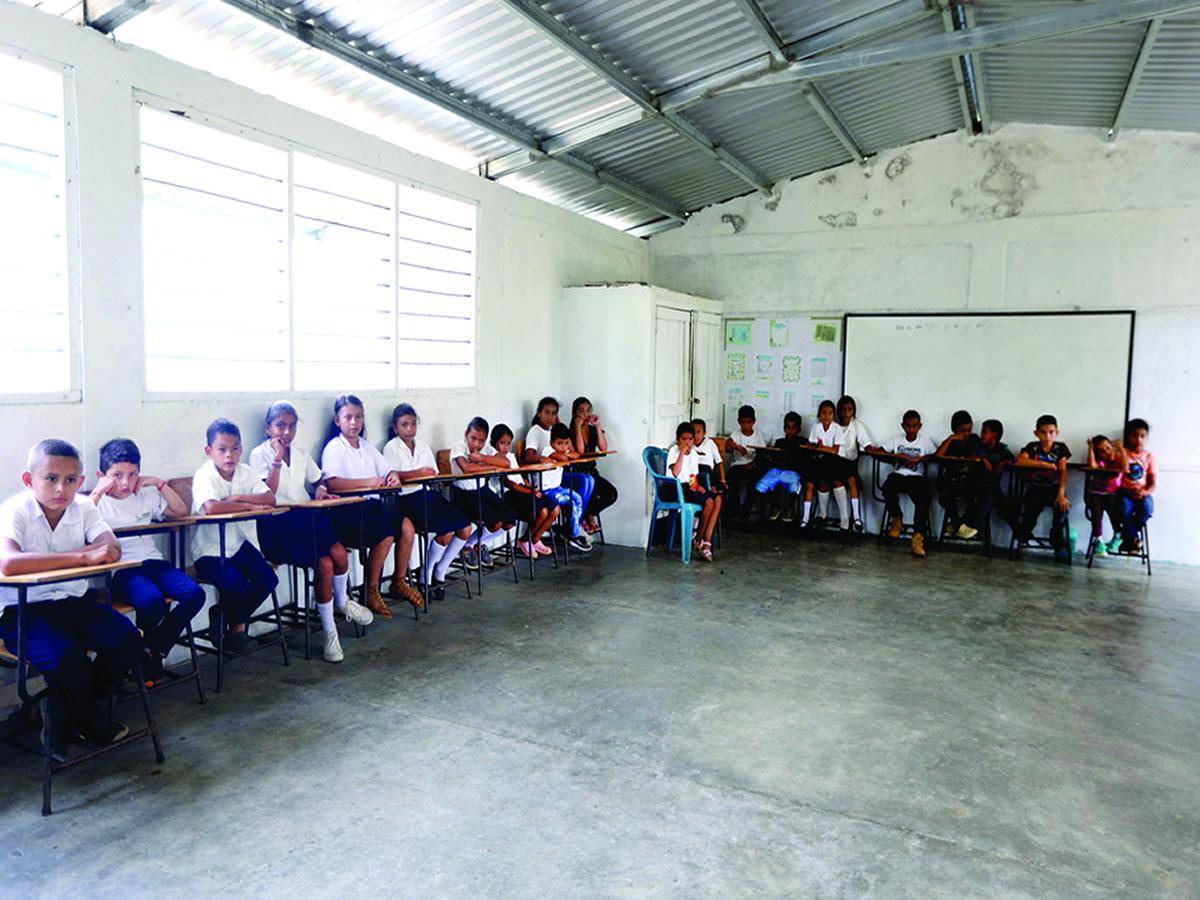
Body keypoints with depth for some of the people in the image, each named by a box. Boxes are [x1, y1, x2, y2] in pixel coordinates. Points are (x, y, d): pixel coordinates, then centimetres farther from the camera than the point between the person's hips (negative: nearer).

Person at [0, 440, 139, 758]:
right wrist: (82, 556, -36)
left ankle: (68, 719, 9)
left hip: (73, 600, 5)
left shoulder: (83, 507, -2)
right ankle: (89, 724, 2)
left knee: (127, 640, -14)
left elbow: (111, 549, -16)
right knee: (64, 655, -29)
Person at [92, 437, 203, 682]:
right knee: (152, 600, -36)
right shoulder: (98, 501, 7)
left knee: (194, 594, -22)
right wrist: (98, 491, -11)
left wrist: (159, 484, 9)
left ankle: (156, 651, -4)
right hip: (120, 568, -5)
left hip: (152, 560, 5)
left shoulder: (146, 496, 19)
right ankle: (143, 649, -3)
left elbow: (180, 511, 15)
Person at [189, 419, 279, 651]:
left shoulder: (244, 472, 1)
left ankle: (235, 622, 12)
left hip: (239, 544, 6)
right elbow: (210, 508, -36)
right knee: (236, 584, -26)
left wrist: (238, 497, -22)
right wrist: (249, 506, -26)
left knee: (268, 578, -12)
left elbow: (270, 498, -11)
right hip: (209, 549, -5)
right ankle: (221, 619, 9)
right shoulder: (204, 475, -16)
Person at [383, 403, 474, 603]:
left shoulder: (423, 446, 21)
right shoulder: (391, 448, 1)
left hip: (429, 494, 7)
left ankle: (440, 571, 4)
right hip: (408, 499, -7)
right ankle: (427, 577, -3)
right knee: (446, 532, -24)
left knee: (466, 528, -10)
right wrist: (418, 473, -26)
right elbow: (391, 475, -15)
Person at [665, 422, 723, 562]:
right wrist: (682, 452, -20)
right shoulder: (674, 451, -6)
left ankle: (706, 542, -21)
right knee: (709, 501, -25)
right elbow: (675, 473, -22)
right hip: (675, 488, -7)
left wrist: (698, 485, 0)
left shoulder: (694, 454, 16)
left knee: (718, 498, -18)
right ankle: (698, 539, -4)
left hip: (690, 487, 7)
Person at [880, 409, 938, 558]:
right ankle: (897, 519, -5)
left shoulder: (925, 440, 9)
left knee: (924, 499, -30)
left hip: (916, 477, -1)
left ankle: (918, 536, -25)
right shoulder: (897, 439, 11)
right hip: (898, 474, 1)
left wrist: (919, 458, -10)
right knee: (887, 488, -32)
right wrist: (897, 456, -9)